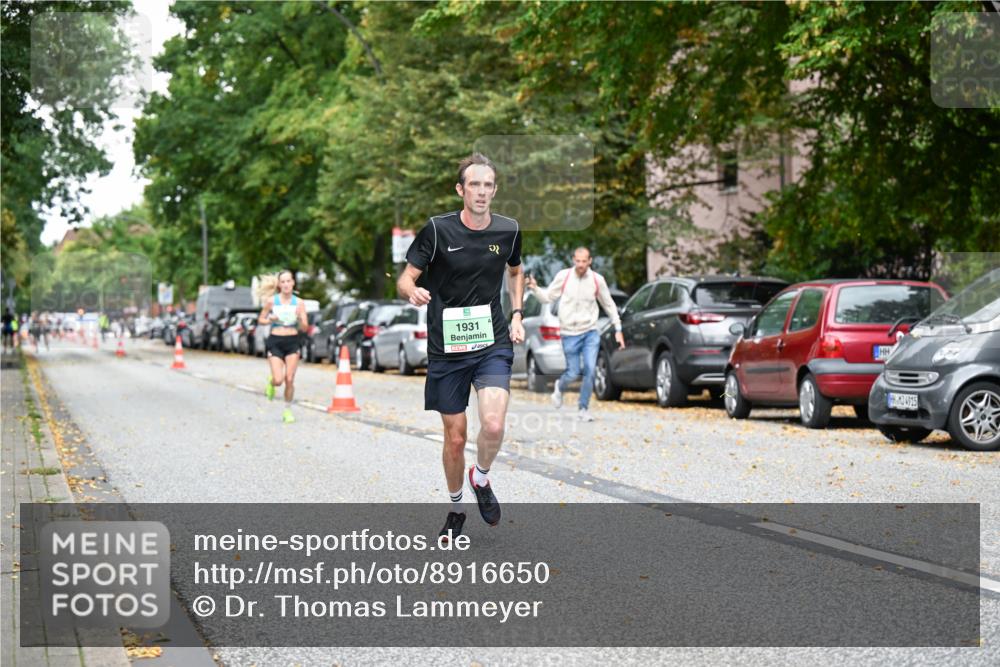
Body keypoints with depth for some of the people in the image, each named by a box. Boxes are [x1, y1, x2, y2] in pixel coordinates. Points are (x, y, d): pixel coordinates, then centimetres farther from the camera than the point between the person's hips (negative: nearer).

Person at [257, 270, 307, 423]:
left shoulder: (299, 303, 0)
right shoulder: (271, 301, -2)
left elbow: (304, 328, -1)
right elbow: (261, 319, 9)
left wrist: (300, 318, -21)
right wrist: (271, 320, -11)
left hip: (292, 342, 1)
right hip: (275, 342, -1)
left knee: (289, 380, -3)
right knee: (278, 380, -11)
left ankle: (287, 410, 15)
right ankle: (271, 381, 27)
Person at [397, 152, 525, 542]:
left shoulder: (508, 230, 2)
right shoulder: (438, 229, -8)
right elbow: (405, 279, -5)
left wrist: (516, 314, 11)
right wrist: (412, 291, -28)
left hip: (493, 344, 1)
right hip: (446, 348, -1)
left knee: (494, 425, -20)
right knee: (455, 437, 6)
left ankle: (481, 479, 12)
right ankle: (456, 507, 30)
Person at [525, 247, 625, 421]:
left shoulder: (597, 280, -2)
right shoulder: (563, 276, -5)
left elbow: (609, 305, 9)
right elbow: (547, 296, 2)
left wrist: (618, 329, 8)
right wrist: (535, 289, -18)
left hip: (590, 332, 1)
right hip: (570, 333, -1)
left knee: (590, 370, -9)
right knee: (573, 373, 2)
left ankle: (583, 408, 9)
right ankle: (560, 387, 37)